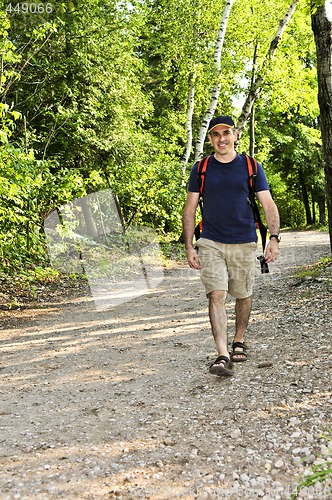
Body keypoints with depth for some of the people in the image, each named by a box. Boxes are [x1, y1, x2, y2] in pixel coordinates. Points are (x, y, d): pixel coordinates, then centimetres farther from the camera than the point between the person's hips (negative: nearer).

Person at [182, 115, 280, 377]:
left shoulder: (251, 167, 4)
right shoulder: (201, 169, 5)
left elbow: (268, 204, 3)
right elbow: (190, 210, 8)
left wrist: (274, 238, -10)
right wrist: (189, 246, 1)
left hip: (244, 244, 1)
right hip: (211, 243, 0)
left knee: (243, 296, 10)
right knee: (217, 295, -13)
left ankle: (239, 341, 33)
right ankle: (223, 356, -16)